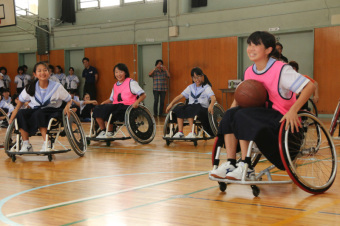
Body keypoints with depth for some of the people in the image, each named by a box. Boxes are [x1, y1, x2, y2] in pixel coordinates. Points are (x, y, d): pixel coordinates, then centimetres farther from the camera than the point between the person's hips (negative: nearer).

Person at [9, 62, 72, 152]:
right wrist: (12, 118, -11)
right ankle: (26, 144, -20)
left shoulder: (57, 87, -10)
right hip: (37, 110, 4)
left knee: (38, 113, -35)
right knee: (20, 113, -24)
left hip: (53, 112, -4)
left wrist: (67, 106, -25)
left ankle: (47, 144, -31)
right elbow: (21, 101, 3)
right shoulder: (31, 88, -4)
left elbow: (69, 100, -1)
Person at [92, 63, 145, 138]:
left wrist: (137, 102, -25)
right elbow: (111, 99, 24)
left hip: (127, 107, -7)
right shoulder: (115, 85, 21)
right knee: (97, 109, -16)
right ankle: (102, 131, -7)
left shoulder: (131, 82, 1)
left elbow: (143, 95, -5)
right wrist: (103, 103, 3)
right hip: (116, 106, 7)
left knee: (106, 110, -30)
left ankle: (110, 132, -12)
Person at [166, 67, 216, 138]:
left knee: (189, 110, -33)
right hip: (191, 107, 6)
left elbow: (213, 98, -15)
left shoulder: (206, 87, 1)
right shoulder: (190, 87, 16)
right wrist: (171, 104, 2)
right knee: (179, 109, -20)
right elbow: (180, 96, 14)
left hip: (203, 108, -5)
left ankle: (192, 133, -32)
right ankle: (180, 132, -23)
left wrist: (211, 105, -37)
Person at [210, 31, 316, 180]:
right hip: (262, 115, 7)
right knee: (230, 114, -16)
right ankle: (230, 164, -18)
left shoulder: (281, 70, -15)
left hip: (282, 119, -7)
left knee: (242, 116, -27)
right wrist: (233, 108, -3)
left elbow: (310, 86, -20)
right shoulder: (249, 72, 7)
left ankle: (245, 167, -21)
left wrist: (293, 110, -31)